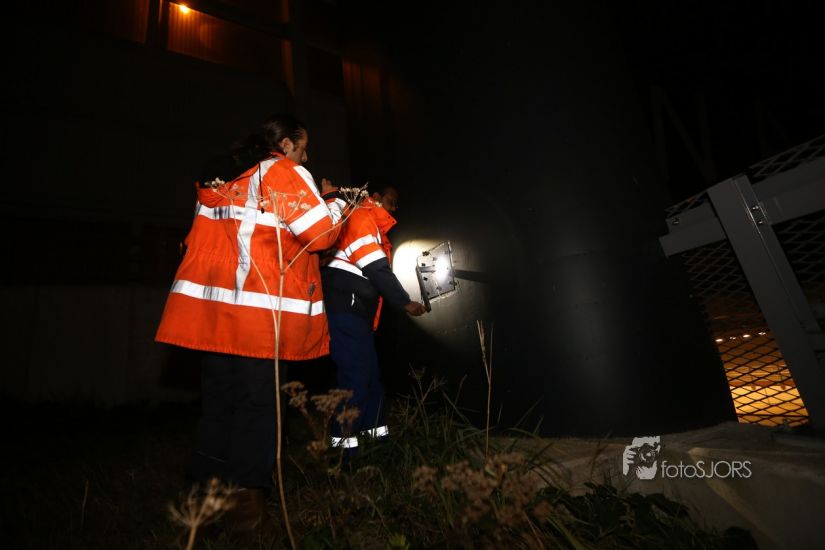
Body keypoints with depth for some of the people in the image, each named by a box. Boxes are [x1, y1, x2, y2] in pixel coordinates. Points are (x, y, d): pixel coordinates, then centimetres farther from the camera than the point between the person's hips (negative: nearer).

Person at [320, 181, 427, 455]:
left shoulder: (377, 229, 26)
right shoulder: (361, 217, -5)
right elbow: (376, 269, -13)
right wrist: (404, 303, -11)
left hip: (358, 314, 10)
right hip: (345, 308, -10)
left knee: (371, 374, 12)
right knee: (356, 376, -10)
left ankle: (376, 433, 22)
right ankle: (343, 444, -2)